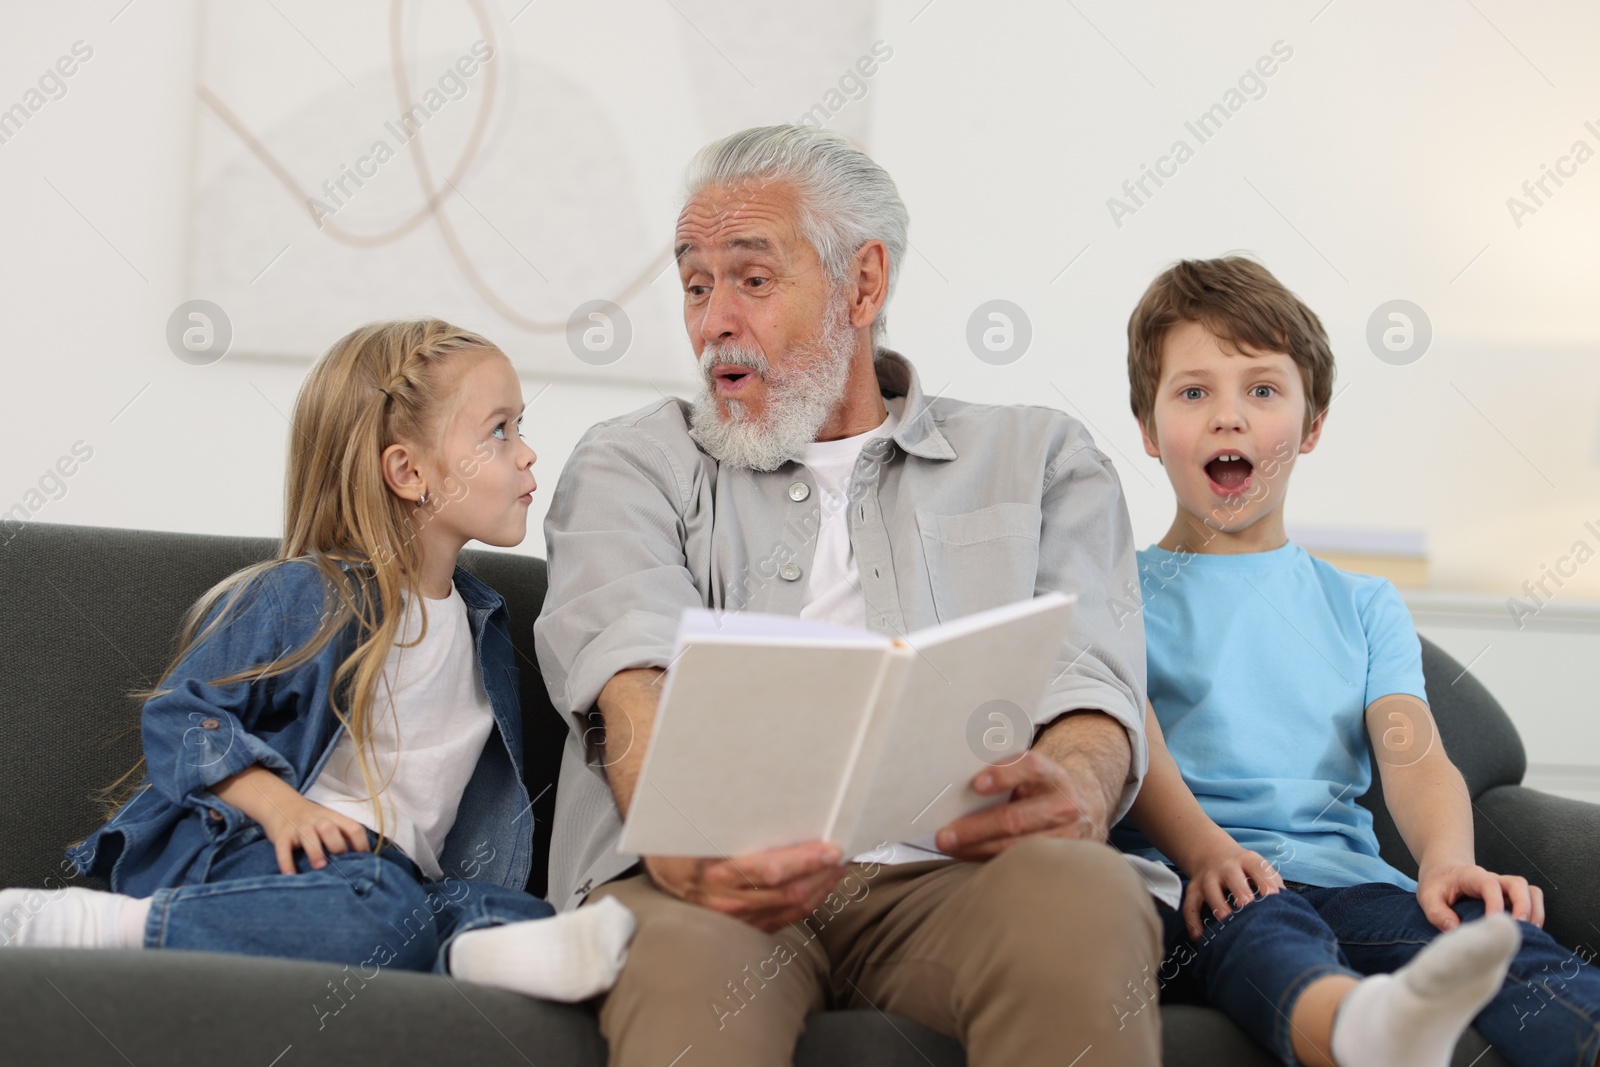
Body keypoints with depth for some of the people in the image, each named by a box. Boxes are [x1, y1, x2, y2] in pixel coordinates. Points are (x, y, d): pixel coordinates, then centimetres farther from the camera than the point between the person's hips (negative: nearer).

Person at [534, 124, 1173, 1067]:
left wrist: (1074, 787, -19)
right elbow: (633, 673, 0)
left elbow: (1091, 677, 7)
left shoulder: (1035, 459, 24)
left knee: (1080, 890, -34)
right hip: (716, 879, -2)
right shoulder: (635, 463, 21)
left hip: (950, 871, 3)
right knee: (684, 955, -40)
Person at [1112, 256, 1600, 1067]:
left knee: (1490, 929, -31)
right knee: (1260, 927, -40)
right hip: (1184, 884, -3)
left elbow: (1413, 753, 8)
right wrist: (1204, 849, -24)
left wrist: (1448, 859, -16)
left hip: (1343, 875, 3)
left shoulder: (1361, 605, 26)